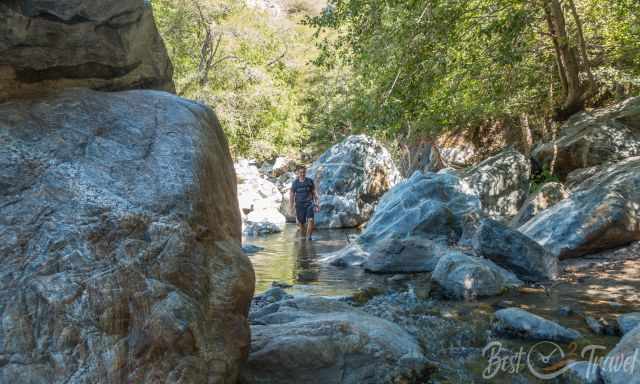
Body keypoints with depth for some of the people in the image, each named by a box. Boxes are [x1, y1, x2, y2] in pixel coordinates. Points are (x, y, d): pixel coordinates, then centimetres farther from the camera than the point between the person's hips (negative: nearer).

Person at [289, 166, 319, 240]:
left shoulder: (310, 181, 2)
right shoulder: (295, 183, 2)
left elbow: (314, 193, 8)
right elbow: (292, 195, 5)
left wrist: (317, 203, 6)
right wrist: (291, 206, -1)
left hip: (309, 204, -1)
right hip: (299, 204, 1)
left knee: (310, 220, -19)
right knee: (301, 222, 6)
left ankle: (308, 236, -16)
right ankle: (303, 237, 22)